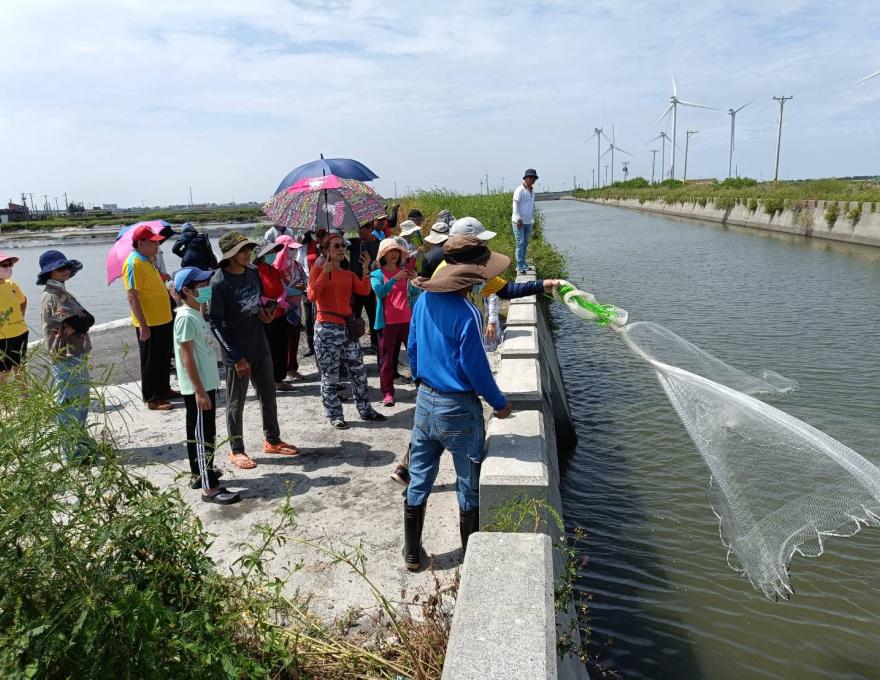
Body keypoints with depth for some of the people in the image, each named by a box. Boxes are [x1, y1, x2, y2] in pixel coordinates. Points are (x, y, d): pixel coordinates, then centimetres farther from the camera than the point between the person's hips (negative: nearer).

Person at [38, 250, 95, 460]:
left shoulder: (63, 293, 15)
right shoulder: (52, 297, -15)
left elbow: (89, 319, 7)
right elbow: (78, 324, -22)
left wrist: (81, 320, -11)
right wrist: (83, 320, -3)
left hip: (77, 356, 10)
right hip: (65, 359, -10)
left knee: (81, 403, 20)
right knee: (69, 407, -2)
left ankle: (83, 442, 34)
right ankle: (74, 453, 6)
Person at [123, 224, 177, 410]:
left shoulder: (148, 260, 11)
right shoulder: (134, 264, -18)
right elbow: (132, 297, -22)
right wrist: (143, 326, -24)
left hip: (163, 320, 9)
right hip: (149, 324, -9)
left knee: (164, 358, 19)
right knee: (151, 361, 2)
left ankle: (164, 390, 33)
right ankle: (152, 399, 12)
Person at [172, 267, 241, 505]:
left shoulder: (196, 314, 11)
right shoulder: (186, 317, -19)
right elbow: (187, 356, -21)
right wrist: (200, 391, -22)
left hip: (206, 384, 10)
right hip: (198, 388, -10)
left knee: (197, 433, 19)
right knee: (204, 435, -5)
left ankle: (198, 474, 32)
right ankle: (209, 488, 0)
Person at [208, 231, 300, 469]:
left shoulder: (253, 272, 2)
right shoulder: (219, 282, -17)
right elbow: (215, 323, -17)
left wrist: (266, 312, -3)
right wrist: (236, 357, -20)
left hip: (260, 345, 7)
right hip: (237, 351, -7)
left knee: (268, 394, 16)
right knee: (236, 402, 7)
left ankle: (272, 439, 33)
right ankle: (236, 451, 21)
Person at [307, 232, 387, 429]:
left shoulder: (348, 274, 14)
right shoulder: (318, 269, -1)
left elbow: (364, 291, -4)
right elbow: (312, 296, -16)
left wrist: (365, 269, -13)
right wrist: (325, 272, -19)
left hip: (347, 326, 6)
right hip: (326, 328, -5)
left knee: (359, 372, 11)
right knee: (330, 375, 1)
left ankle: (365, 410, 24)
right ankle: (334, 416, 12)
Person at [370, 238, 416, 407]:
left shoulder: (404, 271, 9)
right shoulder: (377, 275, 3)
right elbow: (380, 292, -14)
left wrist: (415, 279, -17)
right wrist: (395, 278, -24)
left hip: (407, 319, 2)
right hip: (387, 322, -2)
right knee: (387, 359, 2)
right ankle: (387, 393, 9)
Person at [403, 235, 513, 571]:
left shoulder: (425, 300, 0)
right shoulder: (465, 313, -22)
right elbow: (475, 367, -17)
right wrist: (499, 403, -3)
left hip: (425, 401, 7)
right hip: (458, 408, -6)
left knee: (419, 481, 17)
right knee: (469, 487, 13)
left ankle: (412, 553, 31)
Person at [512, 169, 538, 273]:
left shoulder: (532, 192, 15)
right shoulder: (520, 190, -10)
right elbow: (515, 205, -14)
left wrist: (533, 218, 18)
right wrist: (519, 219, -19)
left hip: (528, 222, 8)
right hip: (519, 221, -8)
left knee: (526, 243, 11)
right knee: (520, 243, -8)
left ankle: (523, 263, 20)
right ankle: (519, 266, -6)